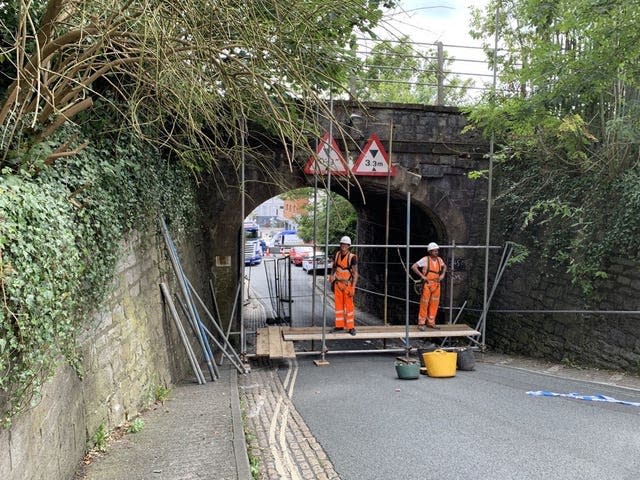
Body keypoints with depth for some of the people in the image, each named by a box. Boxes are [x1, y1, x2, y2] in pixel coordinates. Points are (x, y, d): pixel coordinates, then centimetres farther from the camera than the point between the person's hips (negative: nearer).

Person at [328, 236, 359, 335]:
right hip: (337, 283, 5)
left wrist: (353, 288, -19)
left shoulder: (352, 257, -15)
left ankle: (351, 327, 8)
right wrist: (332, 276, -3)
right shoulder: (336, 255, 1)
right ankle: (339, 325, 20)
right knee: (338, 305, 10)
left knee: (349, 306, -1)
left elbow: (355, 273, -14)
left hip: (347, 284, -5)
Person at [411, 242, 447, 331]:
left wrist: (443, 274, 12)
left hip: (436, 284, 6)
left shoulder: (439, 259, 7)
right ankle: (421, 323, 6)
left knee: (434, 304, 8)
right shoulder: (425, 259, -11)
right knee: (424, 304, -3)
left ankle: (431, 323, 20)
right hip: (427, 284, -6)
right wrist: (422, 276, -15)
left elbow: (444, 266, 29)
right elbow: (413, 267, -14)